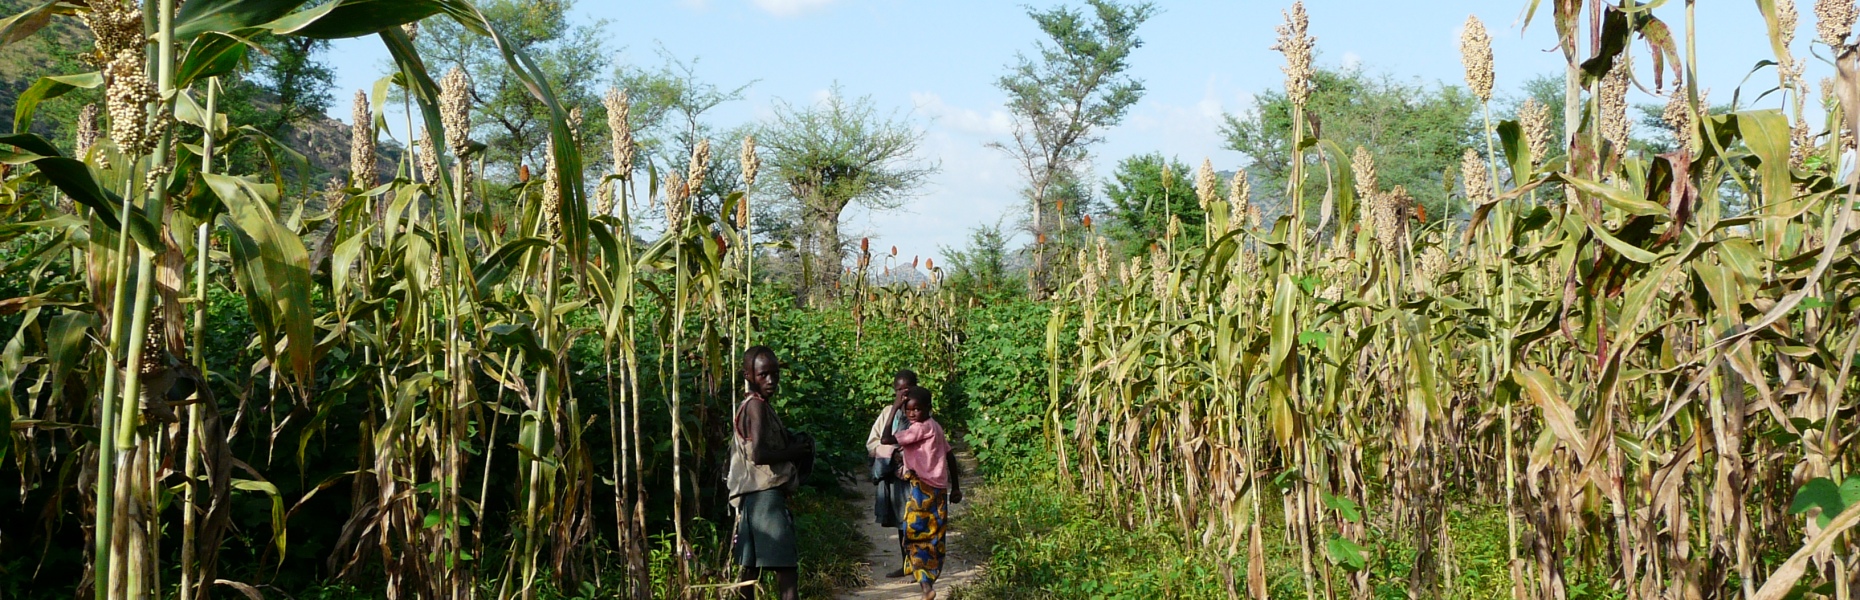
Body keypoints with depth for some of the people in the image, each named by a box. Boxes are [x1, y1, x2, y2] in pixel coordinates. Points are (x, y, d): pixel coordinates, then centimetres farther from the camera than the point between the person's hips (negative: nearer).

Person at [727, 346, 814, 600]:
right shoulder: (757, 406, -12)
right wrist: (794, 452, -10)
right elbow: (758, 454, -22)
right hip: (765, 494, -10)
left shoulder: (751, 406, 19)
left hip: (755, 495, 10)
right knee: (786, 565, -12)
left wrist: (792, 445, 9)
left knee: (752, 565, 10)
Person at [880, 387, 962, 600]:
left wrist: (894, 408, -16)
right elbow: (949, 457, 15)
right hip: (938, 488, 9)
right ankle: (927, 579, 26)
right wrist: (956, 487, 21)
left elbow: (886, 439, -21)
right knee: (933, 536, 15)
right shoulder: (935, 426, 11)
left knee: (915, 534, -5)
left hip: (922, 488, -9)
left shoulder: (920, 428, -16)